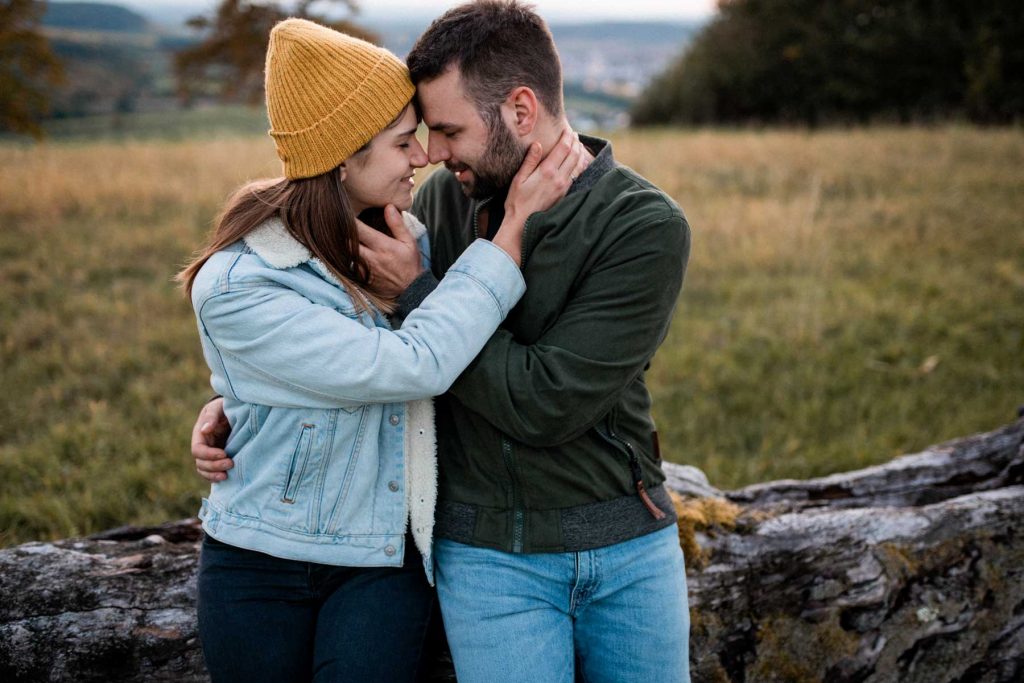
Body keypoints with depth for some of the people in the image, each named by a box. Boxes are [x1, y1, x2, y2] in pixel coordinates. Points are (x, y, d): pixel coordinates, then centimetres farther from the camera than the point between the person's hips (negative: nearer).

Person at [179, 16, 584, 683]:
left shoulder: (401, 236, -3)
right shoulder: (234, 287, -21)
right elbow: (413, 366, -27)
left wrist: (412, 277, -10)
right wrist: (517, 224, -24)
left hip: (386, 565, 3)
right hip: (261, 569, -3)